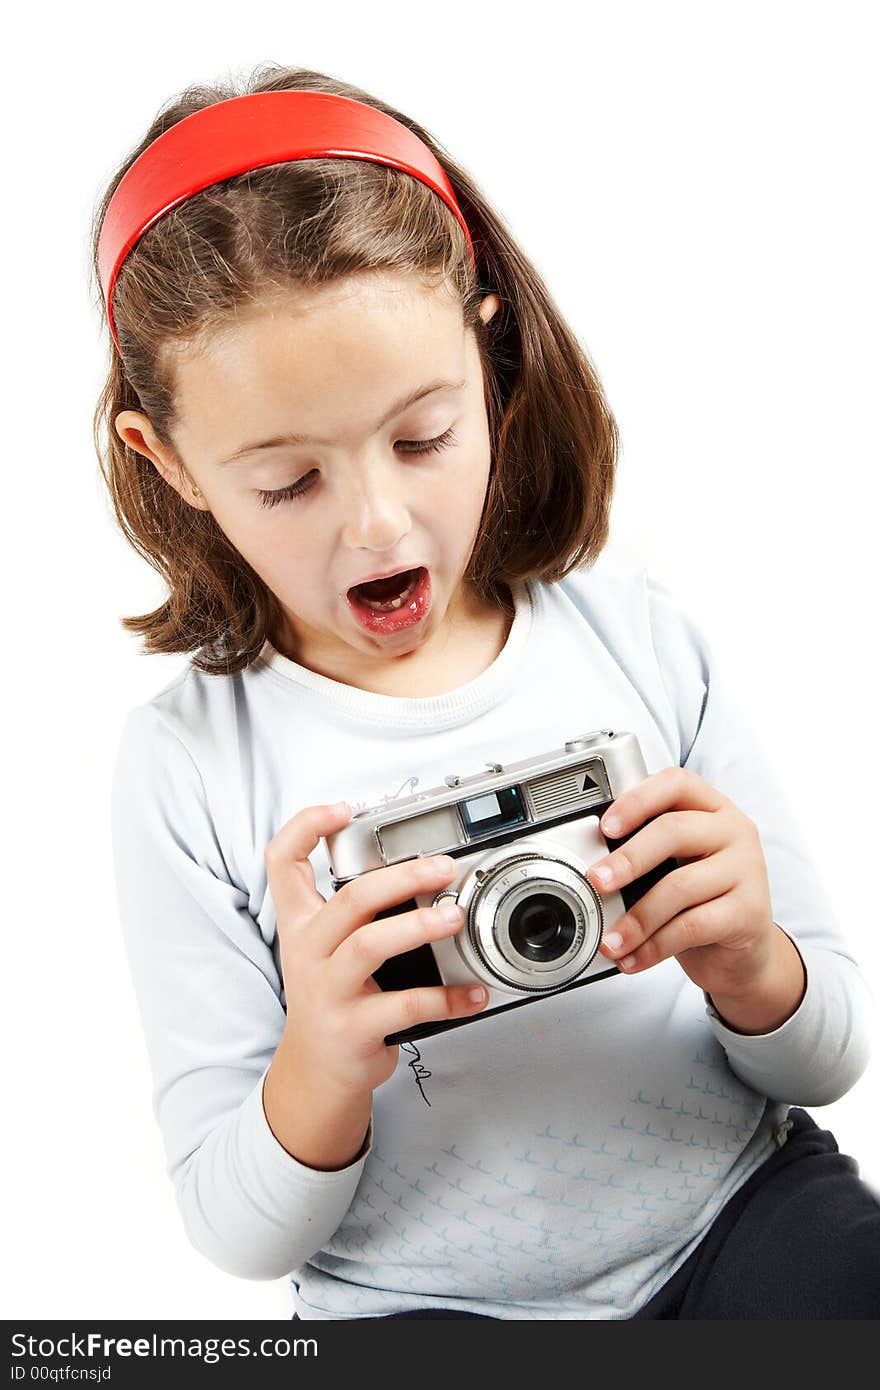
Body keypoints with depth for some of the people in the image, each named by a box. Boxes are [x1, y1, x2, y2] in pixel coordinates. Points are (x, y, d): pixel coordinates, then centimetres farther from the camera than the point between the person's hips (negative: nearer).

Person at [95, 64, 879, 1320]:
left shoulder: (638, 638, -2)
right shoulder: (185, 772, -9)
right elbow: (236, 1234, -3)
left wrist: (751, 969, -18)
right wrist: (323, 1070, -23)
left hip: (743, 1215, 1)